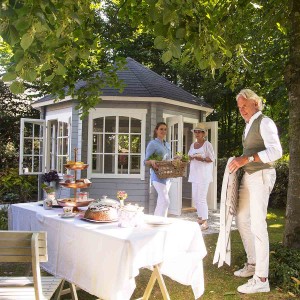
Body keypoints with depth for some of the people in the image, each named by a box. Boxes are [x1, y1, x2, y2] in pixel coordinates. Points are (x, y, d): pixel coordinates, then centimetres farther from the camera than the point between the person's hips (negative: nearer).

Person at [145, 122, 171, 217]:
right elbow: (146, 161, -7)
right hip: (158, 176, -8)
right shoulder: (152, 144, -4)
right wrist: (151, 161, -29)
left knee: (161, 202, 10)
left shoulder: (167, 145, 18)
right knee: (165, 201, -16)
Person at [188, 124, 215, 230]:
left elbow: (211, 159, -9)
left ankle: (205, 222, 0)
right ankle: (200, 217, 26)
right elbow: (189, 157, 18)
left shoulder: (207, 144, -6)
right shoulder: (193, 145, 15)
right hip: (195, 174, 8)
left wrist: (202, 159, -25)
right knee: (195, 197, 11)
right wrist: (190, 158, -4)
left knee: (201, 198, -8)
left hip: (204, 174, -7)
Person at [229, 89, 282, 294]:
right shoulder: (249, 125, 16)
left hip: (261, 175, -9)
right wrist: (240, 162, 7)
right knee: (242, 220, 15)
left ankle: (261, 279, -3)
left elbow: (276, 151, -24)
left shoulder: (265, 123, -11)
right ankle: (253, 264, 30)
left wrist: (246, 159, -30)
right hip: (248, 176, 10)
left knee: (257, 225, -10)